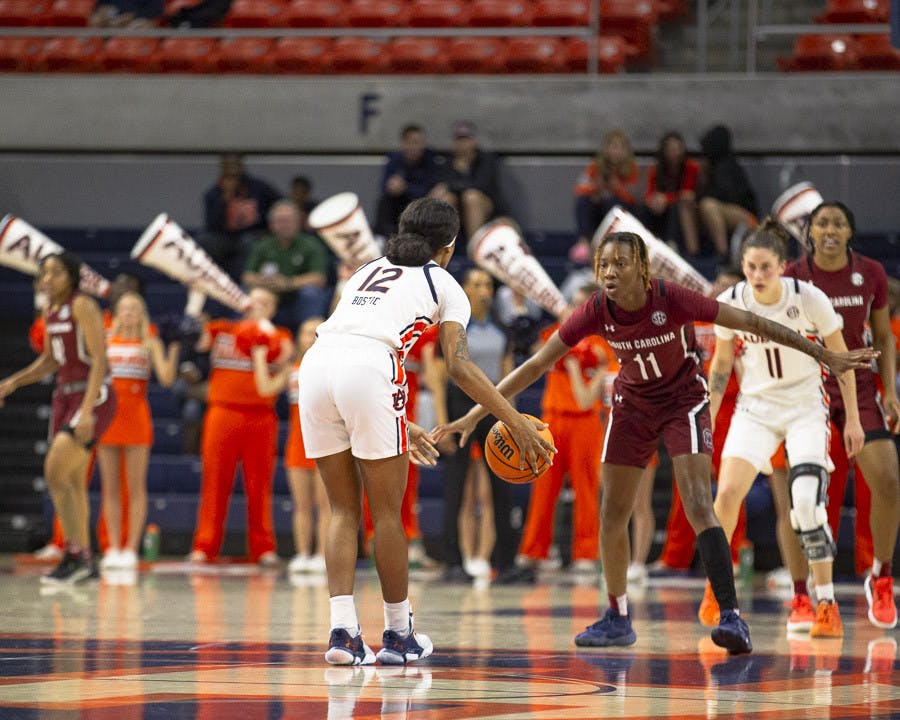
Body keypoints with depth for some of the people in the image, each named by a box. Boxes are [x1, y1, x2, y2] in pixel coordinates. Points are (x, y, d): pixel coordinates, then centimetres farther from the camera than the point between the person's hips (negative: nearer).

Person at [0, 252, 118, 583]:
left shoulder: (83, 306, -15)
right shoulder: (51, 309, 10)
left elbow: (100, 360, -20)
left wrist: (87, 410, -26)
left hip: (93, 397, -9)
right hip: (65, 395, 9)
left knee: (56, 472, -16)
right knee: (72, 482, 11)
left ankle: (75, 556, -8)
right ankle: (85, 562, 18)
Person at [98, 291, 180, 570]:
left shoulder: (150, 344, 5)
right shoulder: (106, 342, 10)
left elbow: (166, 378, -7)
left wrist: (174, 349, -17)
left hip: (137, 415, -2)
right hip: (108, 414, 2)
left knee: (136, 487, -3)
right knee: (110, 487, 2)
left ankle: (131, 549, -2)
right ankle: (113, 549, 5)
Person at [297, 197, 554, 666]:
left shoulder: (367, 272, 34)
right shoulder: (442, 285, 18)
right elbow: (459, 366, 5)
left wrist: (399, 424, 40)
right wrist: (515, 421, 6)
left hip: (315, 363, 5)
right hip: (368, 370, -5)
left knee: (343, 509, 13)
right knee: (387, 511, 8)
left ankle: (342, 629, 1)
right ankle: (399, 634, 17)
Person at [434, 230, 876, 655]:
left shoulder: (673, 300, -29)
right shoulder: (596, 312, -21)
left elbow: (752, 323, -22)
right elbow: (535, 365, -14)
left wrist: (825, 355, -19)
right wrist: (475, 415, -16)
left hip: (683, 400, -4)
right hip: (633, 404, 4)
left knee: (699, 507, -19)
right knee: (611, 515, 4)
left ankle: (731, 617, -22)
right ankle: (617, 621, 19)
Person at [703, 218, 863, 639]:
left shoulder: (809, 299, -17)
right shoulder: (730, 303, -9)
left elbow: (841, 357, -4)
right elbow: (721, 364, 7)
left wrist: (852, 418, -3)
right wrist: (707, 420, 7)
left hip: (806, 409, -2)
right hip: (755, 409, 2)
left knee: (807, 503, -19)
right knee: (727, 494, -15)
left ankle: (826, 605, -8)